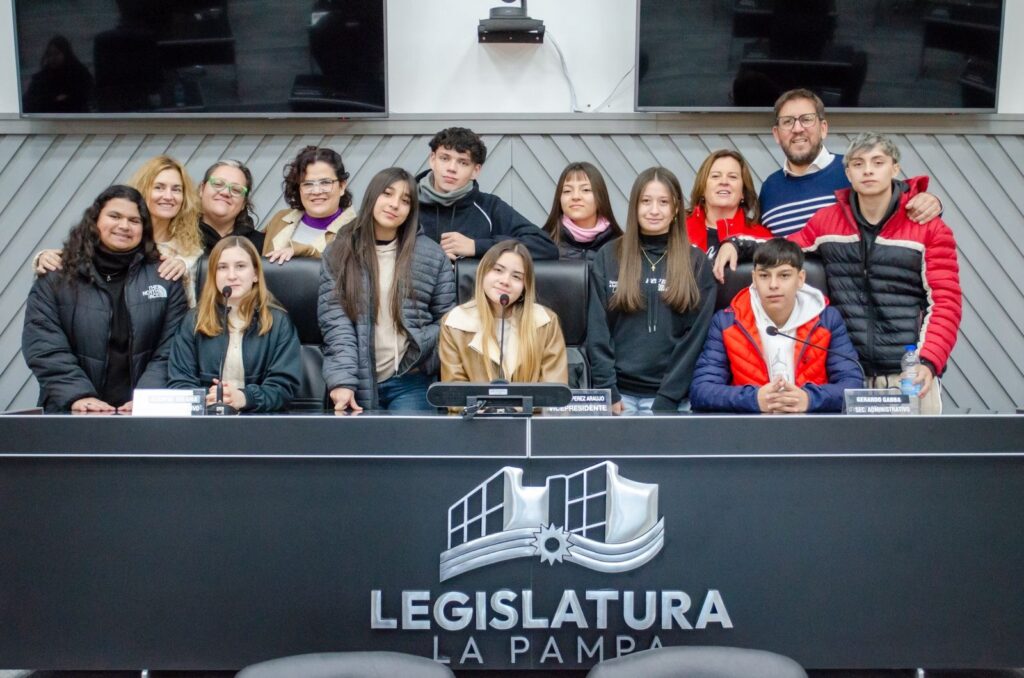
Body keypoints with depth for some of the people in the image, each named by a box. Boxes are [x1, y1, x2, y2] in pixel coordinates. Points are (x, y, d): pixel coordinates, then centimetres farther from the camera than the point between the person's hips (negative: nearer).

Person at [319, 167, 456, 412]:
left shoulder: (431, 254, 2)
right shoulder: (339, 253, 2)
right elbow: (335, 323, -6)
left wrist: (420, 347, -12)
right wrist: (342, 380, -17)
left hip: (410, 381, 0)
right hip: (357, 382, 1)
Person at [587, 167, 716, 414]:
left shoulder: (696, 263, 3)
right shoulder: (608, 257, 5)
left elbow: (696, 335, -2)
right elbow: (597, 330, 1)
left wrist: (667, 399, -10)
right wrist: (608, 392, -8)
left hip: (674, 397, 0)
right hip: (620, 393, 0)